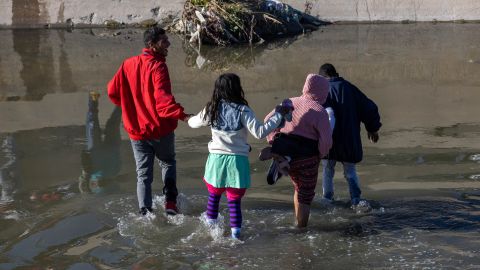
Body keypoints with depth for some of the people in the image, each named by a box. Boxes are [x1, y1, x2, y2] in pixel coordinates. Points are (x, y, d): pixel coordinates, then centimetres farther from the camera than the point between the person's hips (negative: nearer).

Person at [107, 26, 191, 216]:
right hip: (160, 129, -4)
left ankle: (145, 211, 8)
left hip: (136, 130, 4)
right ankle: (170, 202, 13)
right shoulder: (157, 67, -17)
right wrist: (181, 115, -38)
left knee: (143, 173, 13)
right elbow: (162, 98, -31)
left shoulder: (128, 64, 1)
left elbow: (112, 91, 4)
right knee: (168, 163, 21)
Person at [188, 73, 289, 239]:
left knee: (214, 196, 20)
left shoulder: (211, 110, -1)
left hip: (216, 159, 3)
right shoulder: (242, 111, -13)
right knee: (235, 200, 6)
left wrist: (190, 119, 39)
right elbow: (259, 132, -17)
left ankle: (211, 226, 30)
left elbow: (193, 123, 15)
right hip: (237, 160, -3)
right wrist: (278, 115, -10)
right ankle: (236, 231, 7)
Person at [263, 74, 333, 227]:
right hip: (307, 157, -4)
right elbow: (326, 140, -19)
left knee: (299, 188, 29)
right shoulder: (319, 111, -14)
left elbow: (268, 120, 10)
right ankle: (301, 227, 18)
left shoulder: (290, 103, 5)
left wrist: (273, 142, 12)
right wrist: (320, 155, 0)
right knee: (305, 196, 11)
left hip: (286, 154, 4)